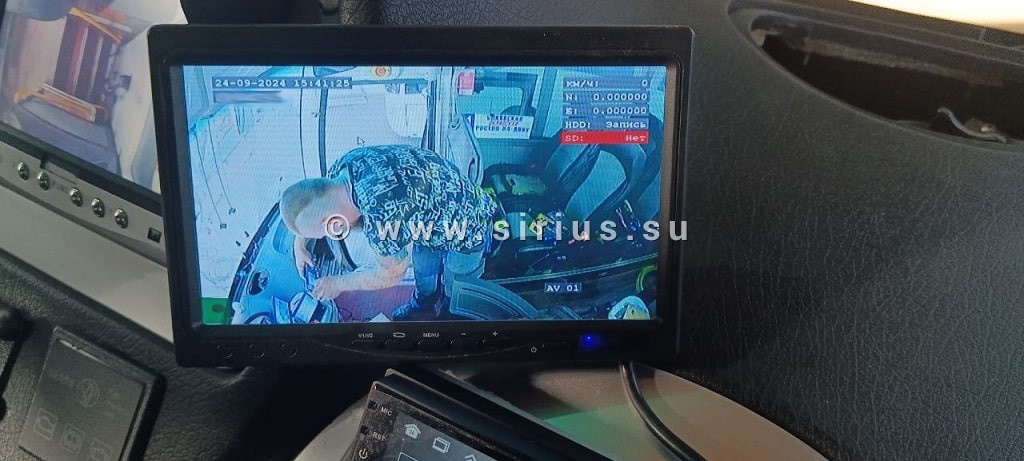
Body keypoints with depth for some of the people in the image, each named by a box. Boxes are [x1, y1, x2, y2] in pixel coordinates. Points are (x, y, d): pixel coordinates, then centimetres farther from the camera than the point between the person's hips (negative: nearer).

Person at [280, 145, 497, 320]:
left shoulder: (382, 215, -44)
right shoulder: (342, 168, -19)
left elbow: (388, 274, -22)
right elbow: (313, 199, 9)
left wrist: (338, 284, -8)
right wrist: (300, 242, 9)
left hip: (467, 229, -7)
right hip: (433, 213, 7)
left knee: (457, 297, 18)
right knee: (422, 267, 30)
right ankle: (424, 307, 58)